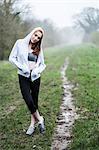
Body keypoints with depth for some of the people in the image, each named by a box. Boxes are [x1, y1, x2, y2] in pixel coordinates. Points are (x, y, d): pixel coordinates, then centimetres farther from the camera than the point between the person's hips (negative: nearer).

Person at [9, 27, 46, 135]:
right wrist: (22, 67, -12)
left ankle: (33, 124, 19)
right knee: (28, 100, -13)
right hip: (24, 76, -3)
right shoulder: (20, 43, -1)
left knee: (34, 101, 6)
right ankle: (40, 119, 7)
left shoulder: (39, 49, 8)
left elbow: (42, 64, 13)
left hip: (35, 77, 3)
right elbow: (12, 58, -1)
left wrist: (37, 70, -7)